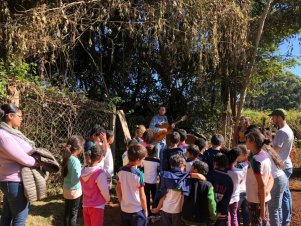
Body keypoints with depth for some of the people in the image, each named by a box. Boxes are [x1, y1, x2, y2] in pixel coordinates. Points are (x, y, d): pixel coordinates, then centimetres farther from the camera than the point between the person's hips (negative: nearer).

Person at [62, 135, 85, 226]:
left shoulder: (67, 157, -1)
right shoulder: (75, 160, -26)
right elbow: (74, 180, -25)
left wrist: (80, 169, 4)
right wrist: (81, 172, -11)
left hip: (66, 189, 8)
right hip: (74, 190, -8)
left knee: (67, 212, 21)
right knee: (73, 214, 8)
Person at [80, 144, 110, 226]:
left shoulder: (83, 170, -4)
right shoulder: (100, 173, -23)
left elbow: (85, 188, 6)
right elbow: (104, 191, -15)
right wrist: (108, 199, 5)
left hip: (85, 205, 6)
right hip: (97, 206, -6)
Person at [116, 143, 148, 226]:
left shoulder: (121, 171, -6)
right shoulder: (139, 174, -22)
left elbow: (118, 189, 4)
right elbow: (142, 196, -16)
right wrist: (145, 210, -2)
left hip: (124, 209, 5)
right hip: (137, 210, -5)